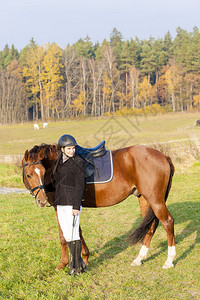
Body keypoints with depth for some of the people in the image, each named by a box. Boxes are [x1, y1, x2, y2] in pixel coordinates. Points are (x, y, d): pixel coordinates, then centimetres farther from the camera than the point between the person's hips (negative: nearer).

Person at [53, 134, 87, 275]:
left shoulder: (78, 162, -10)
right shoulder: (60, 161, 11)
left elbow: (80, 185, -13)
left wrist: (76, 206, -17)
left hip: (72, 203, -7)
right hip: (60, 203, 7)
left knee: (73, 235, -3)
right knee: (67, 235, 12)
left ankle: (77, 266, 7)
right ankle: (77, 261, 25)